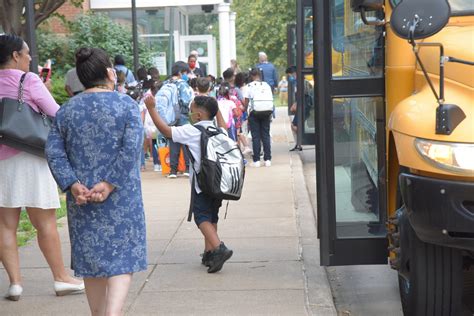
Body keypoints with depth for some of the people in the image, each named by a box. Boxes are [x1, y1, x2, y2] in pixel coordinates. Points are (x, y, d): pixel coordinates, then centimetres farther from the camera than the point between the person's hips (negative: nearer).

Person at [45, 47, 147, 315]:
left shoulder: (66, 110, 6)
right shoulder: (126, 105, -4)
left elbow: (54, 152, -3)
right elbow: (131, 149, -15)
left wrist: (72, 184, -8)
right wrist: (110, 183, -16)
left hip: (82, 199, 4)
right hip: (121, 198, -4)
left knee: (92, 259, 13)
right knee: (122, 258, -1)